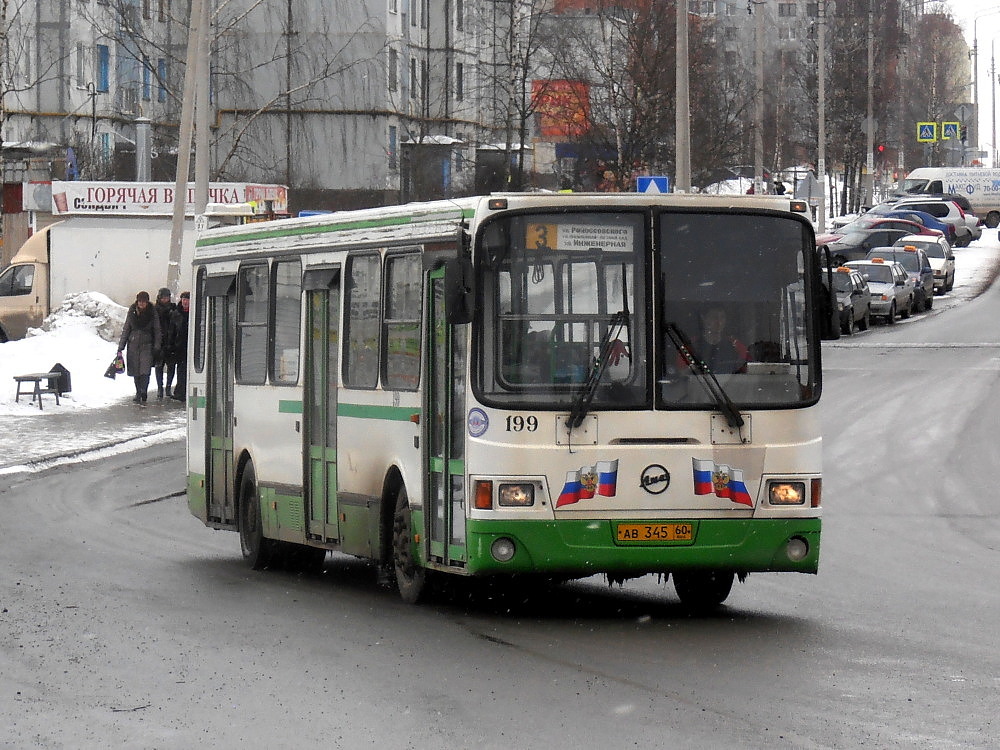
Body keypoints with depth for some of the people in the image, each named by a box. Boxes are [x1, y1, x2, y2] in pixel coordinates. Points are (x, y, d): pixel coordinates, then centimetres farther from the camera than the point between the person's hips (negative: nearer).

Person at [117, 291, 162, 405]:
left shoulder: (152, 314, -1)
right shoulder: (132, 312, 4)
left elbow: (157, 331, 4)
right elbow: (126, 330, 9)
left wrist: (156, 347, -4)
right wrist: (121, 347, 5)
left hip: (146, 345, -3)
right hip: (133, 345, 3)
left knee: (145, 372, -14)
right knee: (135, 372, 7)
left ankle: (143, 397, -16)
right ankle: (139, 393, 24)